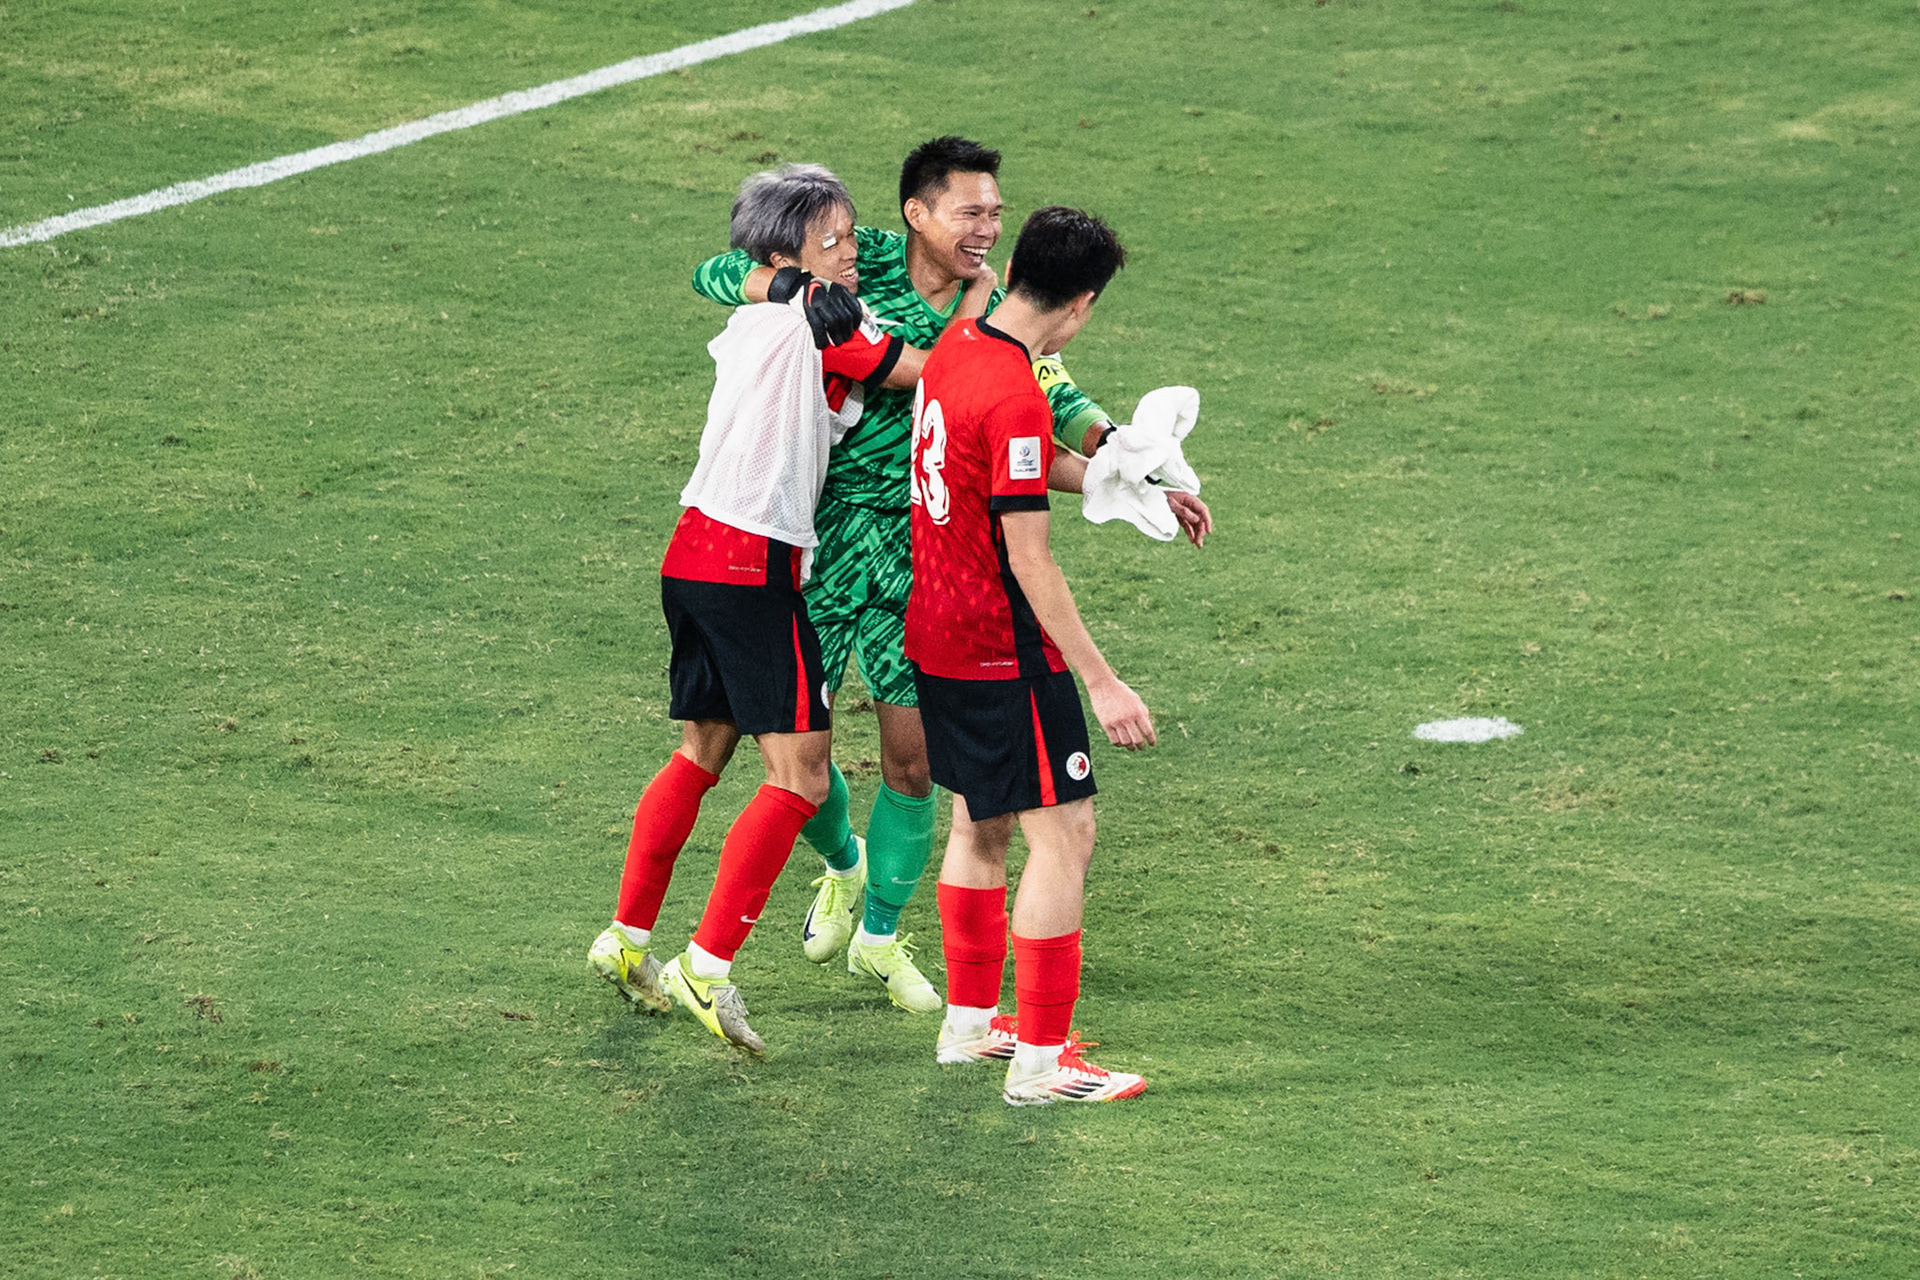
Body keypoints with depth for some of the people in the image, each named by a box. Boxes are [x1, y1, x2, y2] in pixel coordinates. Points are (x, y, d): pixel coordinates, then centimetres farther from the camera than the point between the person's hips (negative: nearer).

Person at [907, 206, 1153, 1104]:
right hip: (1003, 649, -10)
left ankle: (969, 1022, 31)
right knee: (1064, 834, -5)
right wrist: (1103, 683, -21)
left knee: (982, 824, 21)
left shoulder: (957, 346, 5)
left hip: (937, 632, 10)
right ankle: (1041, 1060, -5)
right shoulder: (1016, 398, -24)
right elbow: (1030, 563, -24)